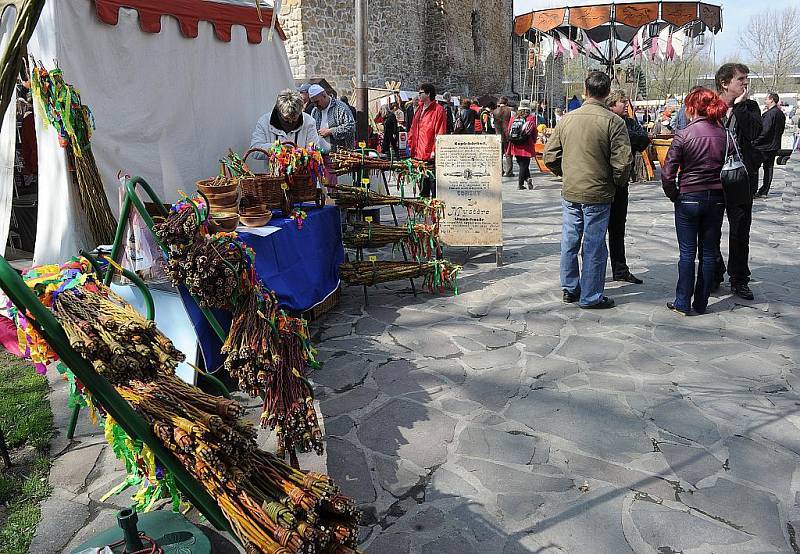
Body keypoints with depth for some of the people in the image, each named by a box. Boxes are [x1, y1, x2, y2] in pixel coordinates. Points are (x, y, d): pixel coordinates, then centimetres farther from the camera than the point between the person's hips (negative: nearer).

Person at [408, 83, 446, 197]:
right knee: (422, 183, 15)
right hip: (418, 154, 8)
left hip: (430, 155, -8)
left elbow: (440, 133, -12)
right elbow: (413, 129, 22)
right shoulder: (419, 109, 17)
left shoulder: (438, 110, -7)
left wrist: (435, 151, -17)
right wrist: (411, 145, 14)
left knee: (433, 182, -4)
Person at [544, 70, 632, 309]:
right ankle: (590, 296, 14)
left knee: (569, 242, 15)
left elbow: (550, 157, 4)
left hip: (570, 193, 4)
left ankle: (569, 289, 28)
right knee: (594, 246, 5)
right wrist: (618, 182, 4)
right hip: (598, 194, -4)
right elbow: (622, 162, -15)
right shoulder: (613, 121, -12)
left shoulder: (567, 119, 0)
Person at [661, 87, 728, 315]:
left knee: (687, 252, 5)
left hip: (689, 199, -3)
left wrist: (674, 195, 0)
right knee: (709, 252, 10)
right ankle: (701, 303, 18)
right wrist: (723, 194, 10)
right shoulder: (724, 134, -1)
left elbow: (667, 173, -14)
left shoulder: (683, 135, -11)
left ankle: (683, 303, 9)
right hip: (717, 199, 3)